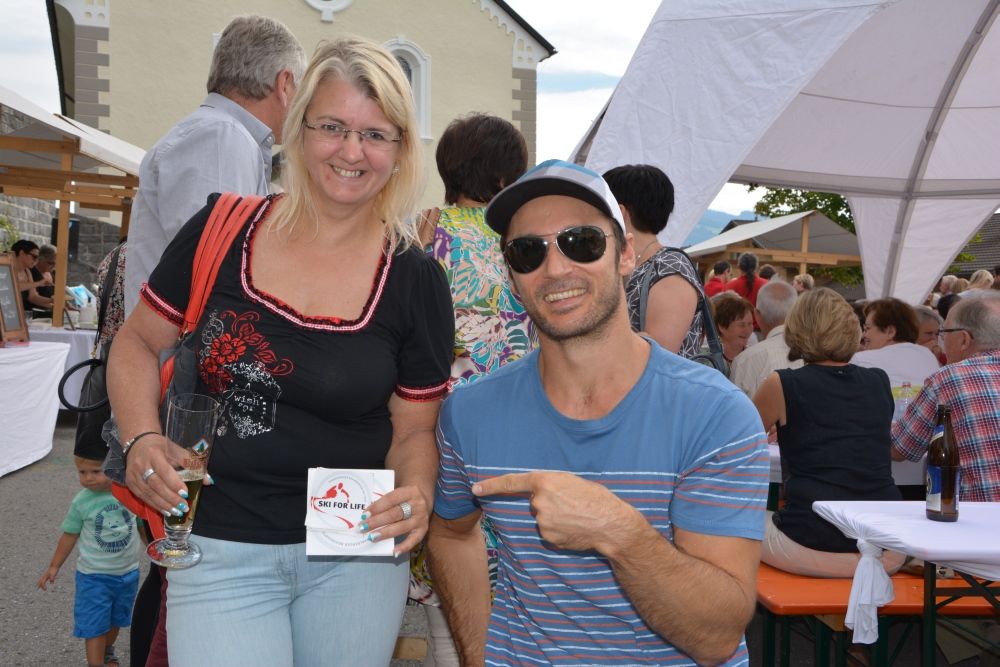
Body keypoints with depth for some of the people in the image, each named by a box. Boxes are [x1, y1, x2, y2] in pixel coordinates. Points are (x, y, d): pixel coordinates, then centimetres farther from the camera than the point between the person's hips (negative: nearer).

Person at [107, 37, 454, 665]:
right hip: (223, 551, 0)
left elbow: (414, 430, 1)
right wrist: (142, 437, -11)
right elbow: (137, 343, 7)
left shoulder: (417, 279, -5)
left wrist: (416, 496, -19)